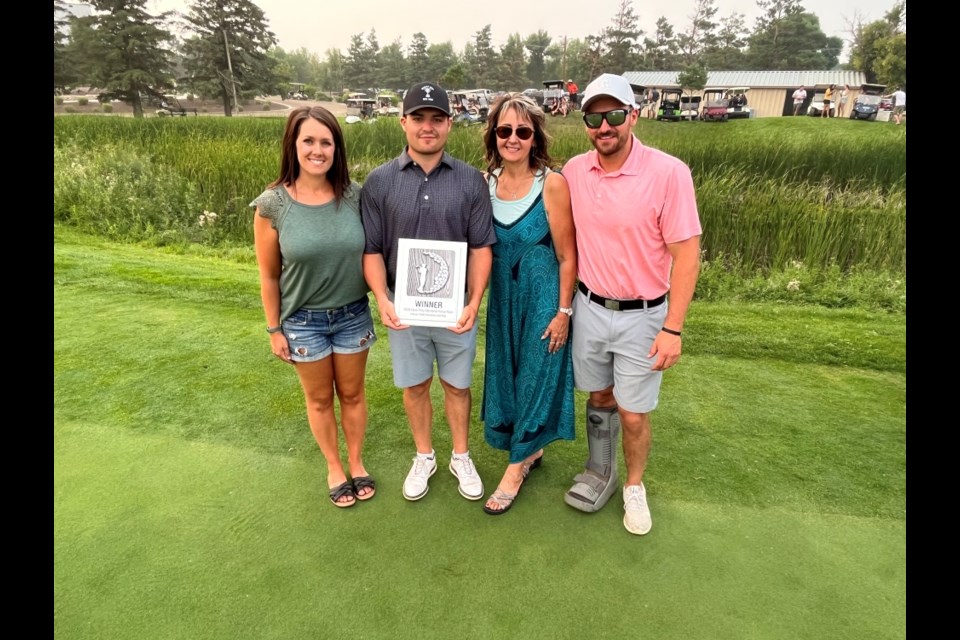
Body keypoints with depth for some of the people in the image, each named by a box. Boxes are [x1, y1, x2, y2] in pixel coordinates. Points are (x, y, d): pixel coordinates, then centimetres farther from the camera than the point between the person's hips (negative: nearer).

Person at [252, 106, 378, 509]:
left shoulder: (353, 196, -10)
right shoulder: (272, 204, -14)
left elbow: (370, 253, 1)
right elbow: (269, 275, -6)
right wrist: (274, 329, -1)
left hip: (353, 315, 2)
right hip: (303, 320, -1)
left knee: (352, 394, 18)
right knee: (319, 399, 17)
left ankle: (356, 462, 41)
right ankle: (334, 468, 40)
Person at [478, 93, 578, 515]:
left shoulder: (552, 183, -15)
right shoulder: (486, 182, -1)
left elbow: (567, 256, -11)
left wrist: (563, 312, -11)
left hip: (542, 296, -5)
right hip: (502, 295, 5)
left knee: (534, 376, 5)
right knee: (506, 374, 15)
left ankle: (517, 467, 22)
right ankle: (531, 449, 38)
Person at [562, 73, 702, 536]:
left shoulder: (668, 172, -16)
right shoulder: (574, 171, -2)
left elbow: (686, 254, -13)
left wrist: (673, 329, -16)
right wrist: (565, 304, 7)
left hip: (641, 315, -3)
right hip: (589, 307, 4)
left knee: (633, 412, 6)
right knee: (599, 397, 18)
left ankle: (634, 487, 33)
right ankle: (599, 473, 41)